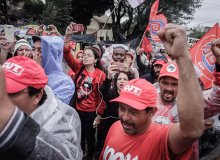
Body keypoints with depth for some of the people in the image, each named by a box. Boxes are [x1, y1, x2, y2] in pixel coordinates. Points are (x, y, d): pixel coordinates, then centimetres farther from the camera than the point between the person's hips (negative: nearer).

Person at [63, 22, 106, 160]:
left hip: (91, 112, -3)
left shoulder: (100, 74, -12)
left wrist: (99, 115, -9)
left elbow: (102, 96, -9)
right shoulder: (79, 68, -4)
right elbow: (67, 54, -14)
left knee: (89, 136, 15)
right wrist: (67, 36, -27)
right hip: (77, 109, 3)